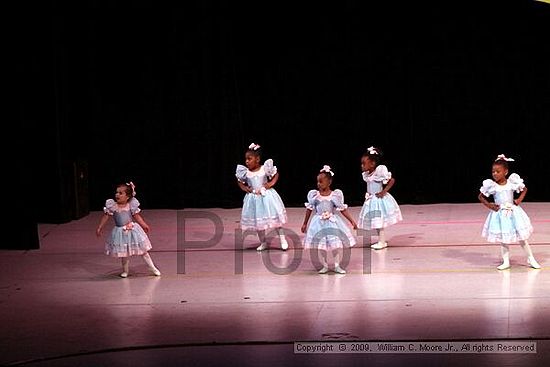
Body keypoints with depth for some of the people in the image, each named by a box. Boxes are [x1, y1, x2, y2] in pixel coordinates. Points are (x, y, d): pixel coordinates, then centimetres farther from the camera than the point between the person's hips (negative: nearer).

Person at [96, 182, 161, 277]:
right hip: (120, 232, 0)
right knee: (124, 253, 8)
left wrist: (144, 225, 5)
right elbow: (105, 217, -3)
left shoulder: (131, 205, -7)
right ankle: (125, 270, 26)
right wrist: (99, 228, -3)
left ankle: (153, 268, 16)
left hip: (132, 229, 0)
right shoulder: (111, 205, -9)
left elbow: (137, 216, 4)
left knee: (143, 250, 5)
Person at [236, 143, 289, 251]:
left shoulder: (265, 169, -9)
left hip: (267, 196, -3)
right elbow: (239, 182, 14)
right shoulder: (245, 172, -3)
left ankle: (282, 239, 9)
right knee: (257, 221, 9)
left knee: (274, 218, -1)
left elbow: (276, 174, 6)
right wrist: (245, 188, -2)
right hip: (253, 198, 3)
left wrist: (271, 183, -7)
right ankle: (263, 243, 22)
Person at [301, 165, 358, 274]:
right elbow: (309, 210, 8)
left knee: (338, 245, -2)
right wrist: (304, 224, 13)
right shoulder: (314, 195, -2)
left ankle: (337, 266, 13)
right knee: (321, 246, 5)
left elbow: (342, 209, -1)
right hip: (319, 223, 1)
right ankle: (325, 266, 21)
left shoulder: (336, 195, -7)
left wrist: (352, 221, -3)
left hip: (333, 223, -1)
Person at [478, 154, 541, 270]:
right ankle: (506, 262, 15)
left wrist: (519, 200, -2)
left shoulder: (512, 183, -8)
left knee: (521, 237, 7)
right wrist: (489, 205, -8)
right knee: (502, 239, 5)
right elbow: (480, 196, 2)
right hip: (499, 215, 0)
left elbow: (524, 189, 10)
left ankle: (531, 259, 20)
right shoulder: (491, 185, -10)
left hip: (513, 213, 0)